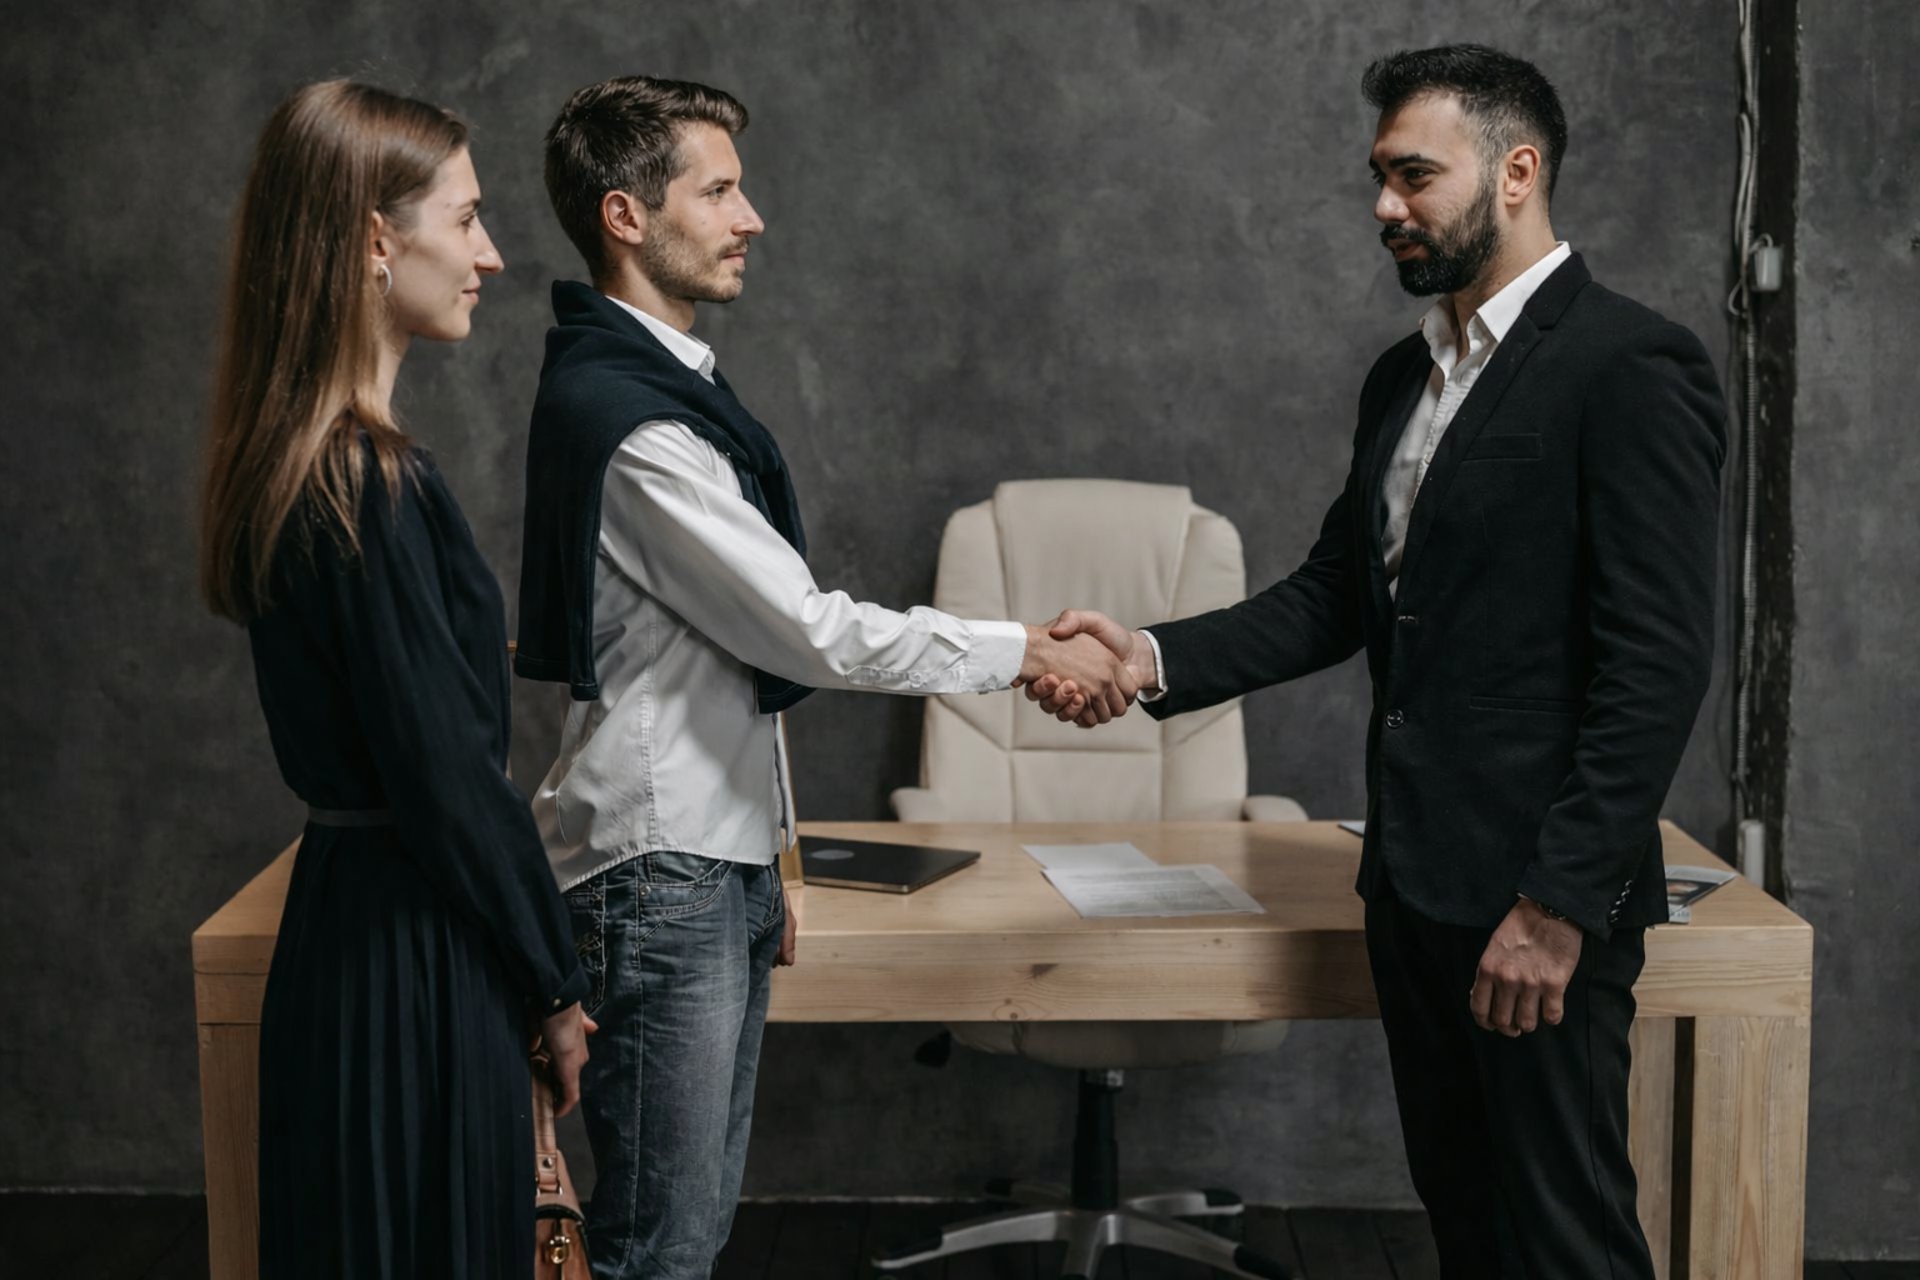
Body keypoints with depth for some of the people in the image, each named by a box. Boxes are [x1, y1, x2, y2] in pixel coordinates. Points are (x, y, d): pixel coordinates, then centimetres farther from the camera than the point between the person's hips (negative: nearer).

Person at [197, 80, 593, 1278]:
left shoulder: (290, 464, 7)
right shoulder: (377, 486, -21)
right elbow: (448, 776, -19)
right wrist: (557, 985, -10)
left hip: (346, 912, 9)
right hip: (418, 956, -9)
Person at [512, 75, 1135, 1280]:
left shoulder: (668, 384, 13)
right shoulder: (625, 418, -19)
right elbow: (811, 629, -20)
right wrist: (1031, 650, -12)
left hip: (722, 857, 10)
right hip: (659, 868, -10)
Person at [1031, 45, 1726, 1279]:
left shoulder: (1631, 367, -13)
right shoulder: (1405, 376, 13)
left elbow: (1659, 664, -18)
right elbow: (1336, 595, 12)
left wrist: (1560, 901, -21)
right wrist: (1154, 658, -4)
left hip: (1537, 889, -8)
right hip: (1414, 874, 8)